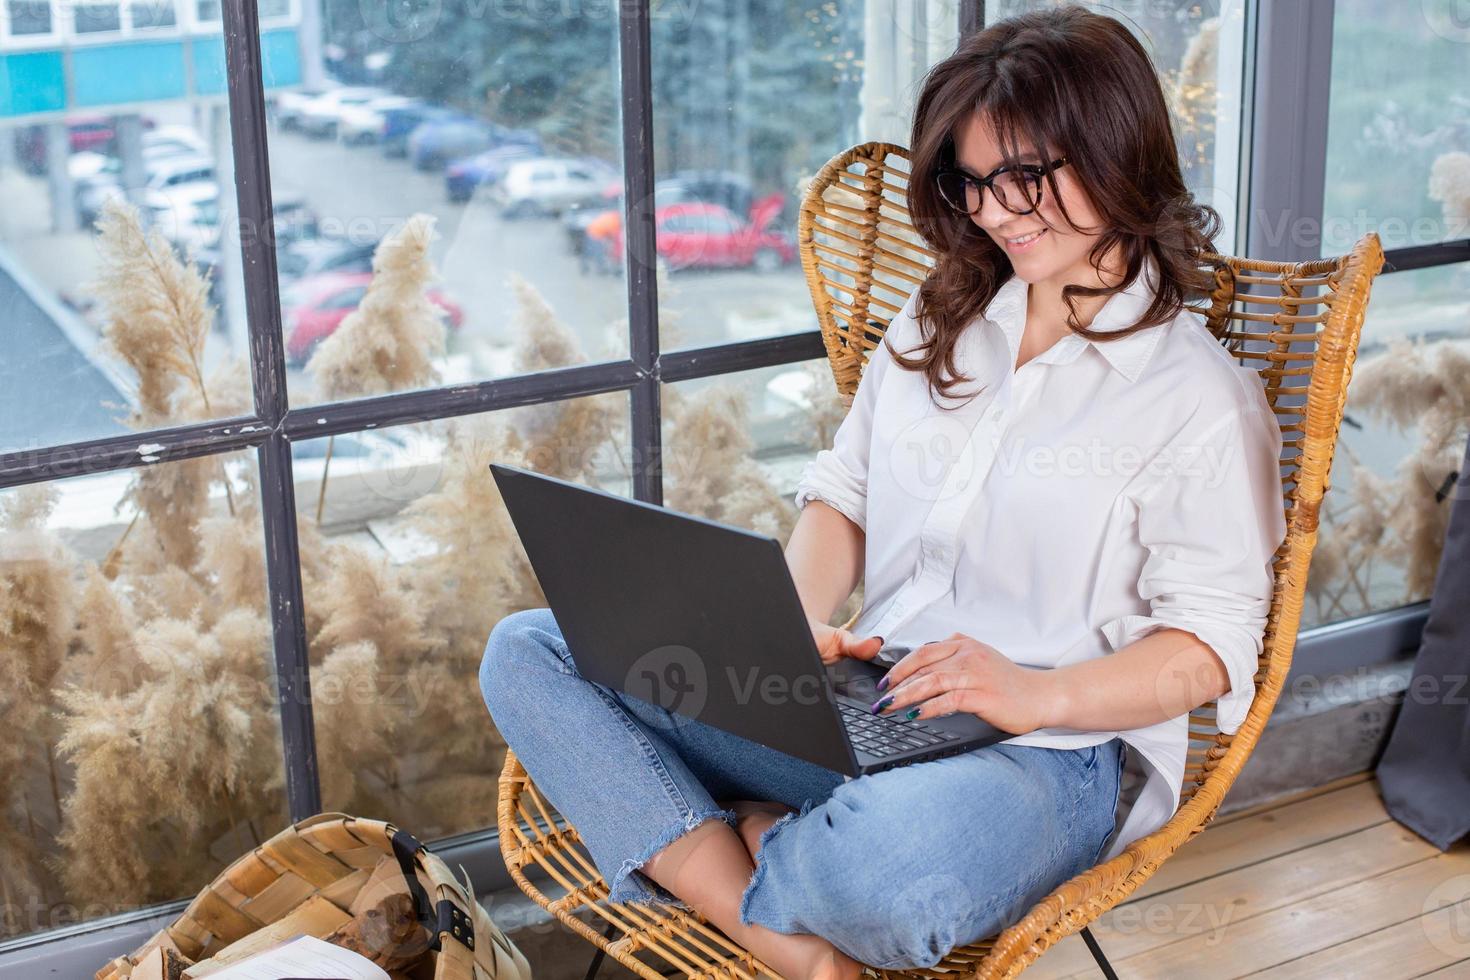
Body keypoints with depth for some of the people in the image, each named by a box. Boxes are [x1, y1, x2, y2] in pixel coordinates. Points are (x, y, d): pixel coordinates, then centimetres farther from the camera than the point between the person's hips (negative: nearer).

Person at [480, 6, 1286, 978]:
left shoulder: (1201, 395, -2)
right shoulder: (935, 323, 18)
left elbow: (1210, 647, -6)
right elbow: (842, 496, 19)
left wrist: (1037, 693, -21)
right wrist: (798, 623, -1)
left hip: (1054, 749, -6)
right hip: (856, 701, 7)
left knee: (897, 862, -44)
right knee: (530, 650, -8)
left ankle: (746, 843, -5)